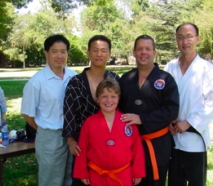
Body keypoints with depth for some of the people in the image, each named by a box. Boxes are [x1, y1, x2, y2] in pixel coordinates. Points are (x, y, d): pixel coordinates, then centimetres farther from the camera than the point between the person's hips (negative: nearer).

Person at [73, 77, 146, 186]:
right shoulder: (89, 123, -4)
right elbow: (83, 149, 1)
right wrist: (82, 173, 3)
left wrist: (138, 173, 2)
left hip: (124, 177, 0)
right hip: (97, 177, 0)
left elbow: (137, 148, 0)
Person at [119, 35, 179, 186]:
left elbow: (172, 110, -13)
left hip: (157, 145, -3)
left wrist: (142, 119, -19)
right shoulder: (126, 78, 8)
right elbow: (119, 106, 12)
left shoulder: (165, 79, -5)